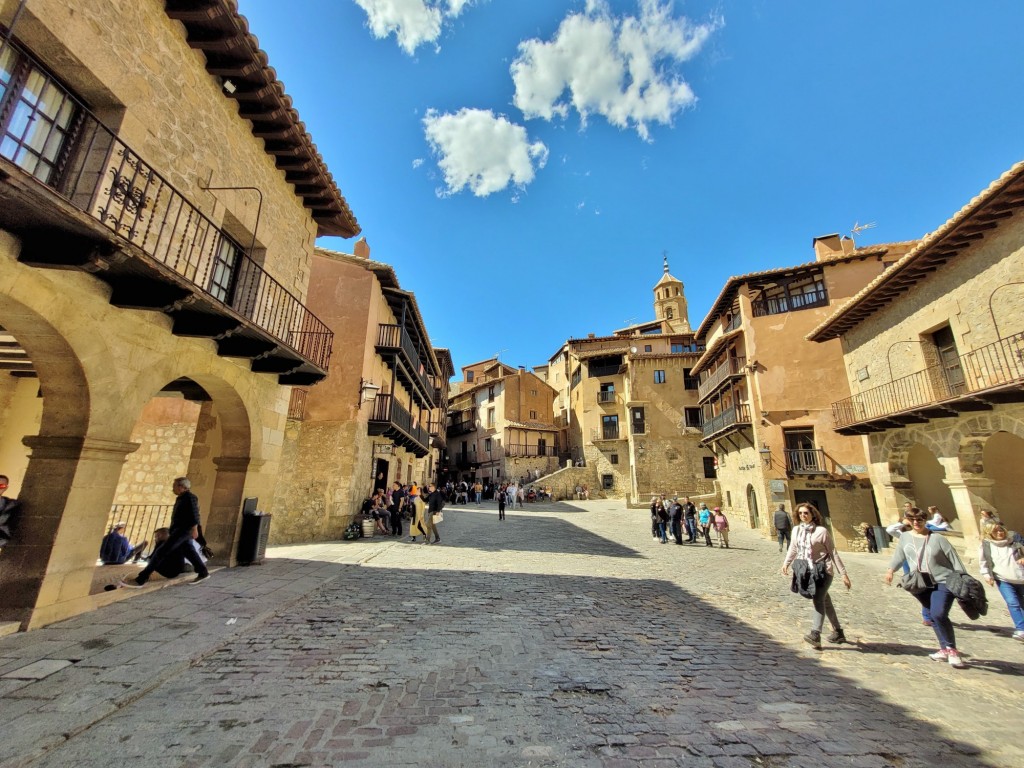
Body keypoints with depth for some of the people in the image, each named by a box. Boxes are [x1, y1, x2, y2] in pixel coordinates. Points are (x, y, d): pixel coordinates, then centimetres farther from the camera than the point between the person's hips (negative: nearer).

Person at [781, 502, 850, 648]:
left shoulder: (821, 531, -12)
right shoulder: (797, 530, 3)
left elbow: (833, 552, -6)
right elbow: (793, 548, 11)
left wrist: (843, 574, -6)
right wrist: (786, 563, 0)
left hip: (824, 571, -5)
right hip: (808, 571, 5)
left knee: (818, 600, -15)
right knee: (825, 602, 17)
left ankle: (815, 635, -20)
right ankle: (838, 632, 32)